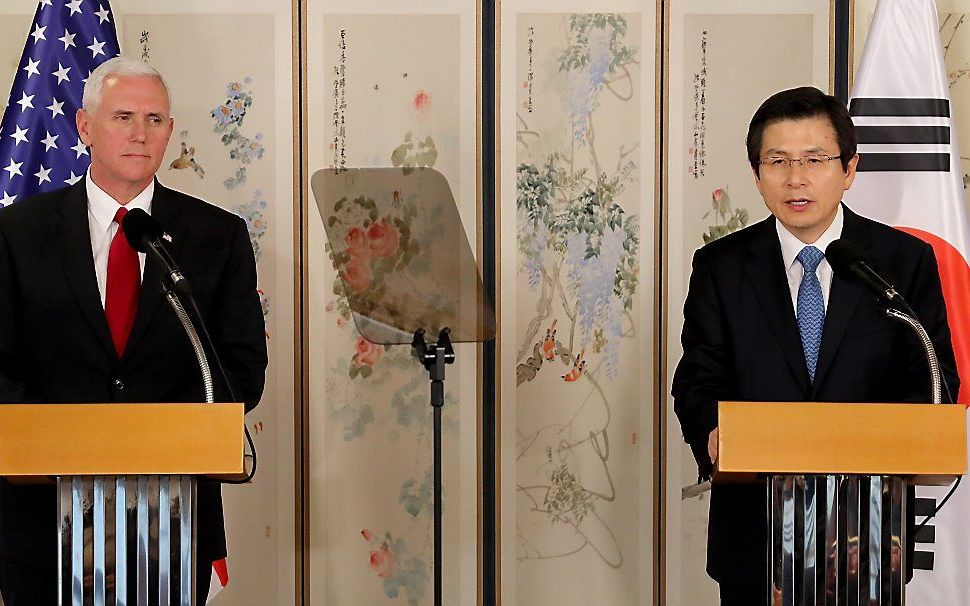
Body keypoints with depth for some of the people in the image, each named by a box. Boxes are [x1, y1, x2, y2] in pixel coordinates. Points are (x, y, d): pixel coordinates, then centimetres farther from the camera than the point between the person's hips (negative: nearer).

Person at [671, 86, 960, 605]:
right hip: (753, 521, 0)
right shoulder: (720, 267, 1)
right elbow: (698, 381, -1)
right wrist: (714, 433, -24)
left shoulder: (906, 261, -1)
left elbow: (934, 381, -2)